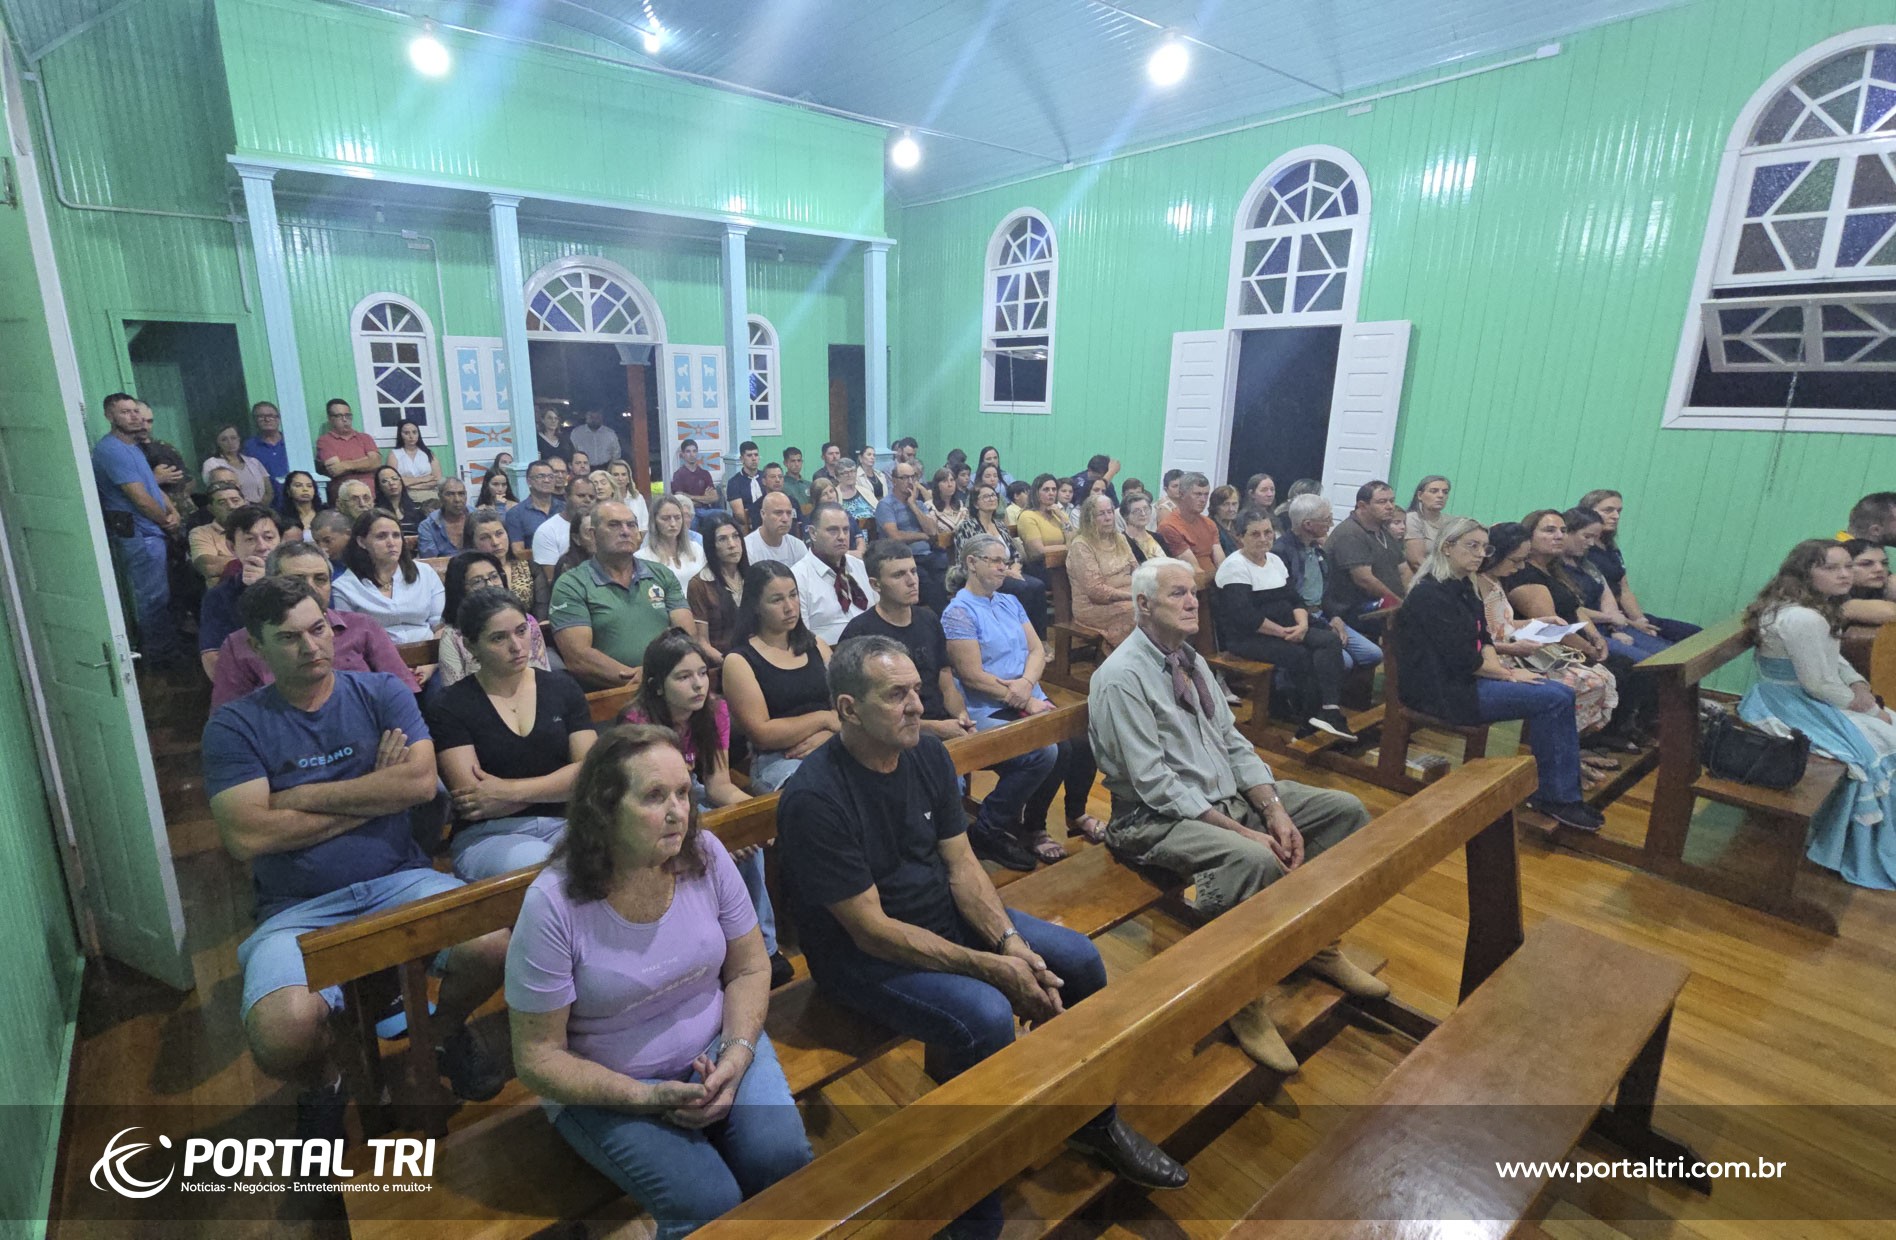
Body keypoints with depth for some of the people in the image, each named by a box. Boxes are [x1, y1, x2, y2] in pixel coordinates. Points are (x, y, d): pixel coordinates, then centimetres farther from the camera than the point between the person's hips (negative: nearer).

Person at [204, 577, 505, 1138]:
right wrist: (375, 793, -8)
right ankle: (322, 1086, 12)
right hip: (297, 909, -1)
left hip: (400, 879, 1)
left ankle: (448, 1032, 12)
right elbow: (247, 835, -11)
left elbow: (421, 782, -11)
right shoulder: (234, 725, 1)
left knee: (492, 945, -26)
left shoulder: (381, 692, 4)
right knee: (283, 1033, -29)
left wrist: (303, 796, -9)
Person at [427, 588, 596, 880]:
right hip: (486, 836, -2)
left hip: (563, 825, 3)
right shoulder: (450, 707, 2)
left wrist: (510, 791, -11)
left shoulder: (562, 688, 10)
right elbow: (472, 802, -8)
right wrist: (559, 782, -3)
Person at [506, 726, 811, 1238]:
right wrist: (648, 1098, -21)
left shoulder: (705, 855, -12)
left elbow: (749, 969, -1)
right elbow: (538, 1058, -13)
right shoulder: (553, 906, -21)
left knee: (783, 1157, -19)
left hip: (715, 1050, 3)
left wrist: (735, 1058, -17)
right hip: (607, 1089, -3)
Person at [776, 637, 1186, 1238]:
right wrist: (991, 967, -25)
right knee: (986, 1018, -29)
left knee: (1079, 960, -2)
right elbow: (870, 929, -24)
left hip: (946, 914, 7)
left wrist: (1012, 942, -17)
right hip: (860, 953, -7)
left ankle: (1095, 1120, 24)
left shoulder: (928, 754, -4)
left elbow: (961, 865, -1)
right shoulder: (814, 798, -26)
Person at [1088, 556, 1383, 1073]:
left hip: (1229, 795, 9)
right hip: (1160, 818, -9)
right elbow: (1156, 785, -21)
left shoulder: (1190, 659, 9)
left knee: (1347, 810, 2)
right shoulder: (1122, 677, -18)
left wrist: (1275, 810, -6)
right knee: (1255, 861, -36)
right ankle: (1243, 1001, -12)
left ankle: (1319, 944, 16)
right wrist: (1243, 832, -23)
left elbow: (1233, 742, 9)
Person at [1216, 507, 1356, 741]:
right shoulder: (1235, 566, -10)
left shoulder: (1275, 560, 15)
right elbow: (1244, 616, -21)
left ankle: (1330, 711, -26)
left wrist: (1302, 624, -11)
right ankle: (1311, 719, -11)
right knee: (1301, 655, -29)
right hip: (1247, 638, -8)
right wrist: (1283, 632, -18)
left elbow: (1295, 599, 10)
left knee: (1331, 640, -17)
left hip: (1285, 631, 8)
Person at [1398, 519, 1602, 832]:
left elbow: (1483, 638, 13)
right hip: (1443, 689, -9)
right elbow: (1461, 658, -20)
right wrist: (1507, 673, -9)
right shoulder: (1431, 594, -17)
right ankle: (1555, 796, -3)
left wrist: (1497, 666, -7)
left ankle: (1564, 792, 1)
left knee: (1562, 694, -2)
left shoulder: (1464, 587, 13)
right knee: (1552, 700, -16)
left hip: (1467, 677, 10)